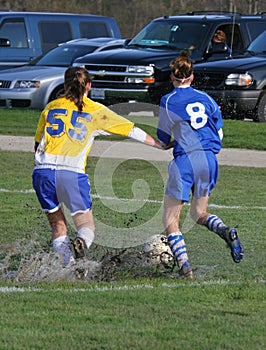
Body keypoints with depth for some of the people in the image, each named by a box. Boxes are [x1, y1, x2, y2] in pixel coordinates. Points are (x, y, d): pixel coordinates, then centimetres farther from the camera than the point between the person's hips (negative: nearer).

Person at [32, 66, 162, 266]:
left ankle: (68, 262, -3)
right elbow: (131, 130, 13)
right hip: (72, 173, -2)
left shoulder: (51, 108, 18)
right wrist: (160, 145, 22)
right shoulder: (95, 111, 11)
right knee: (86, 224, 6)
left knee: (57, 224, 16)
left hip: (42, 171, 2)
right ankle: (83, 241, -28)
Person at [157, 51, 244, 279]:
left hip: (185, 160, -5)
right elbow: (219, 133, 18)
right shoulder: (205, 98, 11)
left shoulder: (168, 101, -2)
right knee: (199, 213, 22)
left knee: (171, 220, 5)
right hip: (210, 160, 5)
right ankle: (226, 232, -9)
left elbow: (163, 139, 5)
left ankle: (184, 266, -11)